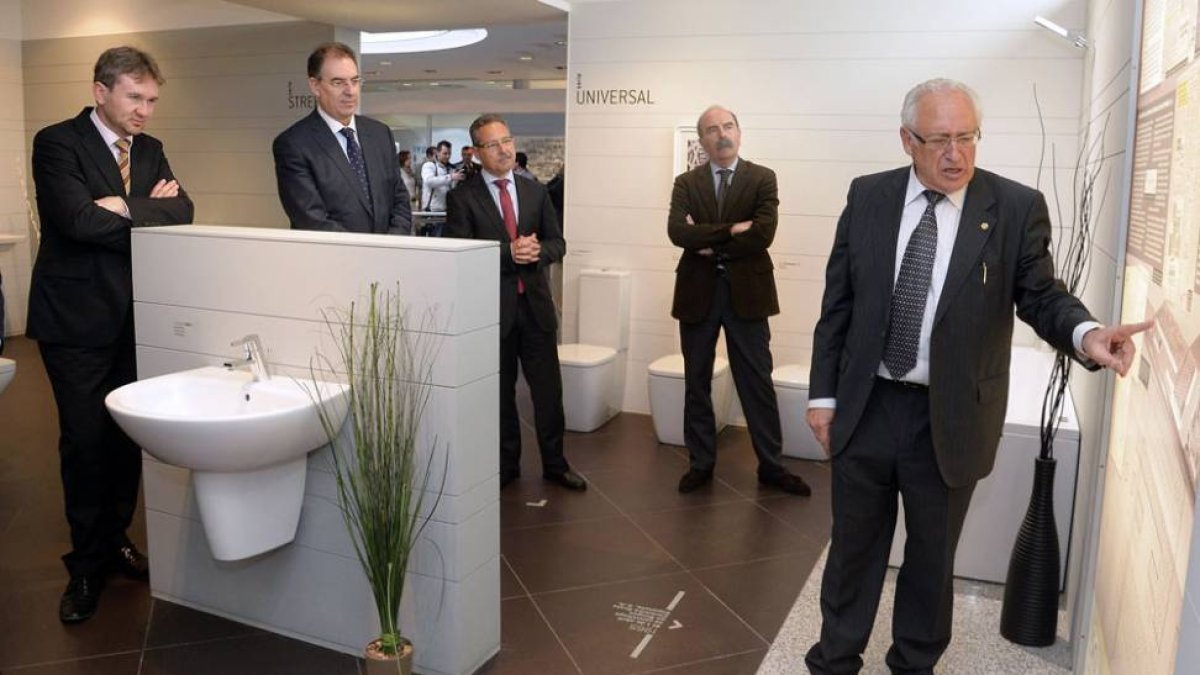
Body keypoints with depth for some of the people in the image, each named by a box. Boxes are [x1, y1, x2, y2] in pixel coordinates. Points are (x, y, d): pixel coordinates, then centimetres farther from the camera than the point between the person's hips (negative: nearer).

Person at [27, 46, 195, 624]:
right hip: (77, 318, -5)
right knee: (85, 442, 1)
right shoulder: (56, 143, -7)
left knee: (128, 436, 10)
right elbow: (78, 219, -21)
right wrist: (149, 214, -10)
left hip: (135, 316, 5)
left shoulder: (149, 150, 11)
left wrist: (125, 208, -16)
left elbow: (180, 212, -2)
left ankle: (115, 542, 28)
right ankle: (87, 564, 17)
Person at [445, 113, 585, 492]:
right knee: (499, 392, 10)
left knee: (548, 389, 8)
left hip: (536, 304, 3)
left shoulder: (535, 192, 9)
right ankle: (506, 465, 26)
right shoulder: (462, 198, -3)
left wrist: (537, 251, -13)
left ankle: (554, 463, 23)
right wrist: (508, 253, -21)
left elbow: (557, 243, 10)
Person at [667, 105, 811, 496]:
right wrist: (729, 231, -18)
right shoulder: (686, 182, 5)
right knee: (696, 382, 10)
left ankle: (771, 465, 16)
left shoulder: (762, 178, 1)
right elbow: (677, 232, -12)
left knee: (758, 383, 5)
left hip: (746, 291, -2)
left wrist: (709, 243, -10)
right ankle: (701, 463, 23)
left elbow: (763, 233, -14)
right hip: (698, 292, 2)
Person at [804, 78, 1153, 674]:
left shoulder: (1016, 208, -6)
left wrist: (1085, 332, -26)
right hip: (865, 407, 2)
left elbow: (1041, 295, -3)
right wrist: (823, 393, 2)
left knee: (932, 554, 16)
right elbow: (838, 303, 3)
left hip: (951, 418, -1)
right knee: (853, 544, 16)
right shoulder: (867, 197, 0)